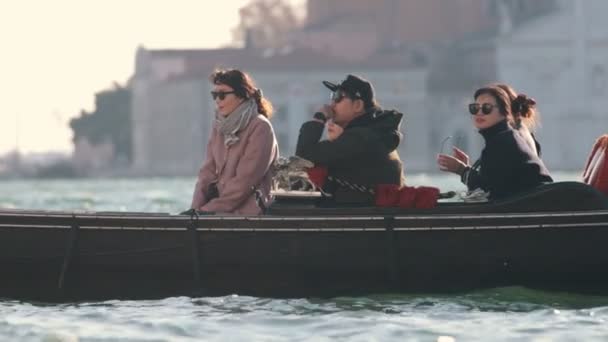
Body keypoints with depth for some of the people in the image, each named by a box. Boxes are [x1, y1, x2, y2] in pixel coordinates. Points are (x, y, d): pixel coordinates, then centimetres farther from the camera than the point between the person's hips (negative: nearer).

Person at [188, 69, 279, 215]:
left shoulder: (260, 128, -8)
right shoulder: (220, 127, 15)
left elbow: (244, 182, -14)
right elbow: (208, 173, 9)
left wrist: (207, 211, -15)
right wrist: (196, 209, -5)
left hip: (245, 214, -7)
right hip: (221, 213, 7)